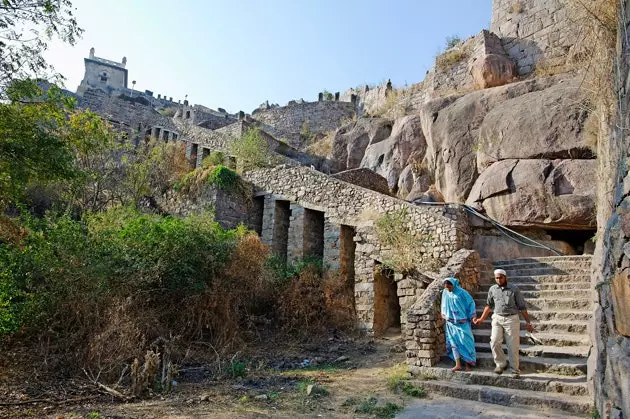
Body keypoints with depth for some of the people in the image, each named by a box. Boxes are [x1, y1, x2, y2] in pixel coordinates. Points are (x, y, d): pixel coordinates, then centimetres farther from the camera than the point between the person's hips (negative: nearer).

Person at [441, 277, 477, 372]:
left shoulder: (461, 292, -11)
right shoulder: (445, 293, 1)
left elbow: (471, 303, -3)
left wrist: (473, 316, -6)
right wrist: (444, 316, 16)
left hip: (462, 322, -3)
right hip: (451, 322, 4)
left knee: (465, 341, -2)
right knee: (453, 342, -1)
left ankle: (468, 363, 12)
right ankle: (458, 365, 2)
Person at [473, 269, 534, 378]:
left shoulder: (514, 289, -1)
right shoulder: (492, 289, 6)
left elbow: (522, 307, 3)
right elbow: (489, 305, 18)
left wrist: (528, 322, 0)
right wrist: (481, 319, 17)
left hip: (512, 319, -2)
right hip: (497, 319, 2)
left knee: (513, 346, 1)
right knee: (494, 342, -11)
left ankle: (515, 370, 15)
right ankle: (501, 364, 9)